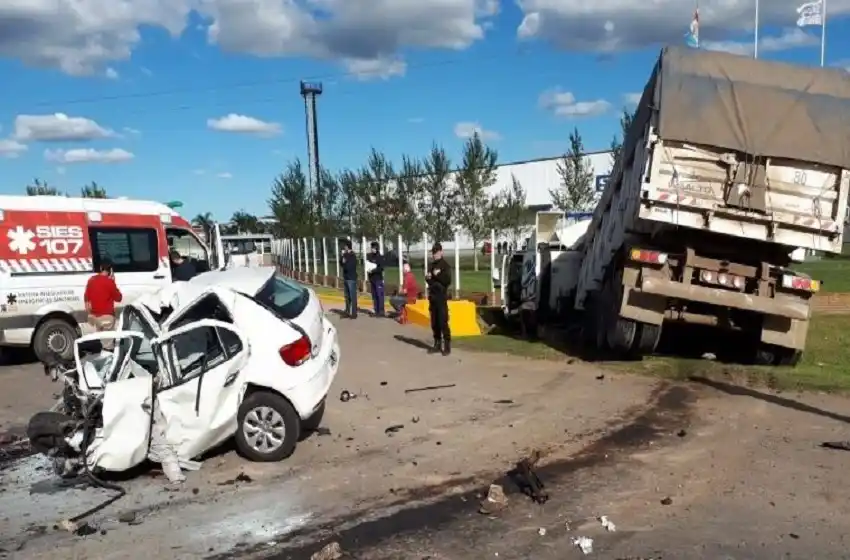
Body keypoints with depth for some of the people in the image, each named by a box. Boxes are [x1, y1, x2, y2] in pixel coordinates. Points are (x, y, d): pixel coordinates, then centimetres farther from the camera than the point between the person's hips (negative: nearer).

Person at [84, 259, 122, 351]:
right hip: (106, 315, -7)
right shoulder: (109, 282, -15)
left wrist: (89, 313, 19)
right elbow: (118, 298, -5)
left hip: (94, 315, 7)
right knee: (108, 341, -1)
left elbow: (86, 298, 10)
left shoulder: (91, 280, 5)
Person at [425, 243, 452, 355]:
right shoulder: (431, 265, 14)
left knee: (443, 322, -8)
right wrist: (427, 278, 3)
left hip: (441, 297, -7)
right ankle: (437, 344, 17)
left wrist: (438, 275, -20)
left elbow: (448, 281, -14)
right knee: (434, 323, 9)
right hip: (432, 296, 7)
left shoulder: (445, 265, -6)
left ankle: (447, 346, -4)